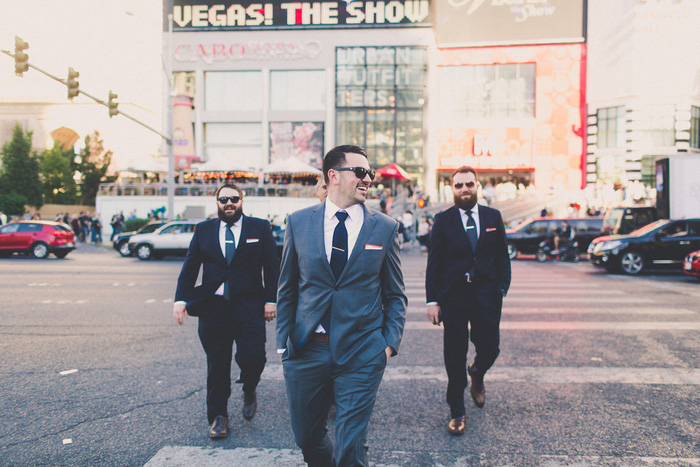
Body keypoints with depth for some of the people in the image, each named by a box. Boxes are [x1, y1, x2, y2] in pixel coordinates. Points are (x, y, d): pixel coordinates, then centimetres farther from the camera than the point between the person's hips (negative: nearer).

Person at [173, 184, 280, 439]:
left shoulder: (260, 227, 5)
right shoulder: (203, 230, 11)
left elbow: (272, 268, 3)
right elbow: (189, 268, 9)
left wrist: (271, 300, -4)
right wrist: (180, 299, -2)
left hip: (249, 306, -2)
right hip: (213, 307, 2)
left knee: (252, 357, -13)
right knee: (217, 365, 8)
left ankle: (249, 391, 22)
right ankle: (218, 416, 26)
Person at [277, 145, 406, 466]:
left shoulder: (385, 228, 1)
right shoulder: (298, 222, 2)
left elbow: (395, 295, 7)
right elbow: (287, 289, 8)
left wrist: (390, 342, -4)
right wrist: (283, 342, 4)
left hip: (361, 355, -1)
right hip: (306, 351, 2)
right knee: (307, 437, 17)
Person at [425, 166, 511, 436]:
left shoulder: (493, 217, 7)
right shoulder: (443, 221, 0)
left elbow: (502, 256, 11)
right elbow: (434, 263, -1)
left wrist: (502, 287, -1)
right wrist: (432, 300, -7)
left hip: (486, 296, 2)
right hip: (453, 297, -2)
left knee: (489, 349, 3)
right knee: (455, 357, 5)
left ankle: (477, 375, 40)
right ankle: (457, 412, 21)